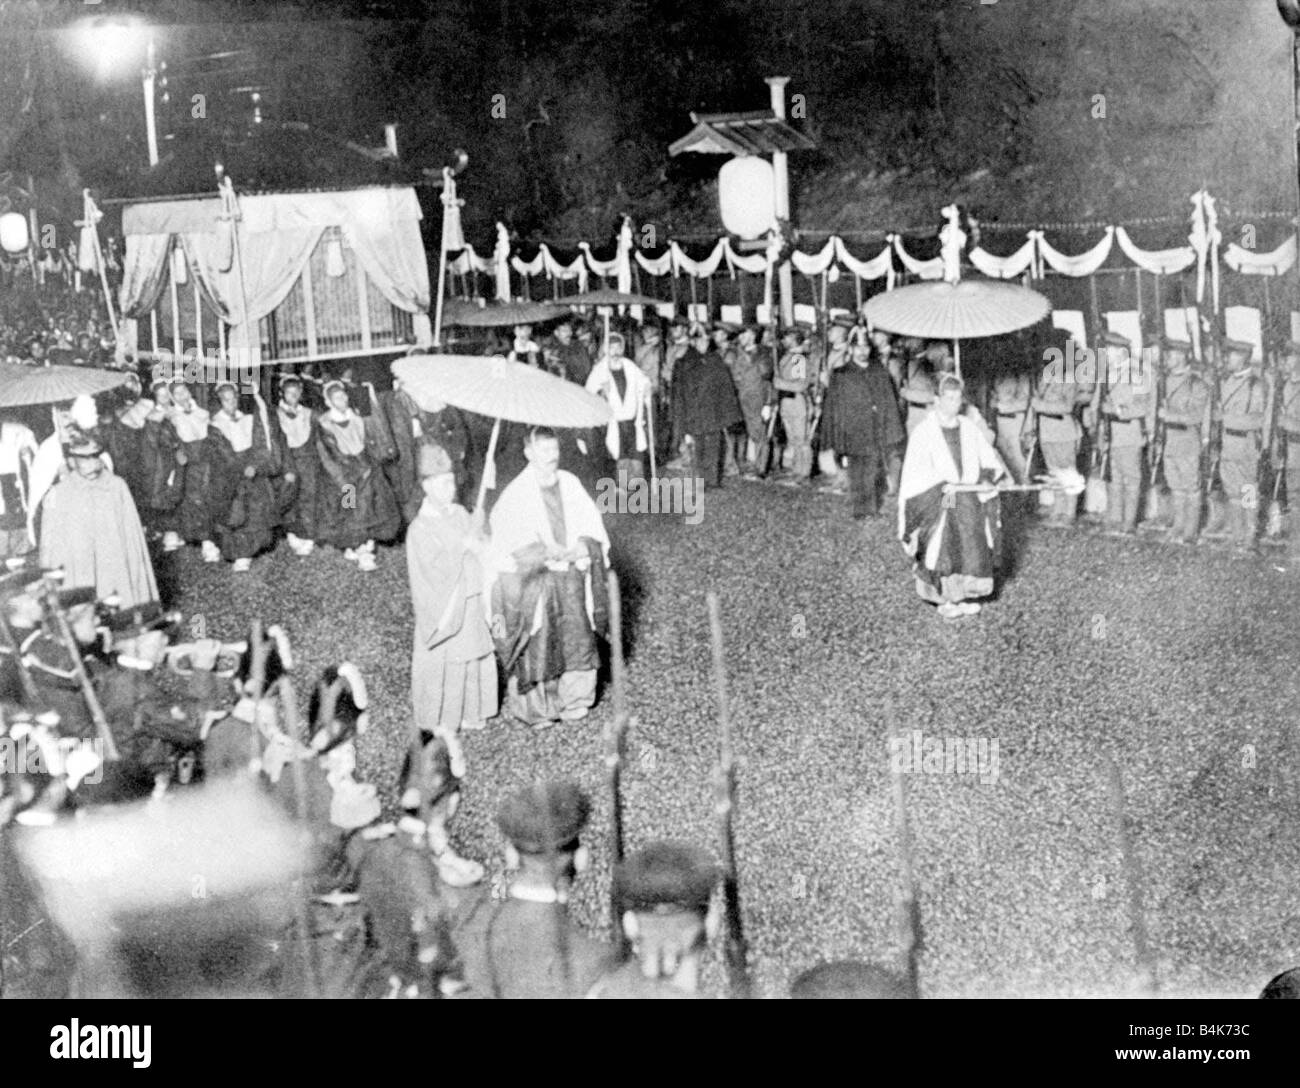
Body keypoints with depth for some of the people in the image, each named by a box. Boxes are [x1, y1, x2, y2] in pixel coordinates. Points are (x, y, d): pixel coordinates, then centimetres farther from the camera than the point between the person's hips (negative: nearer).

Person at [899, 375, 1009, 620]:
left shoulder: (968, 428, 5)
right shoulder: (924, 432, -9)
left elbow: (989, 458, 10)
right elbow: (914, 472, -13)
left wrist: (987, 478, -11)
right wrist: (941, 485, -24)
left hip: (969, 501, 5)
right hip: (937, 503, -5)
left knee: (971, 547, 6)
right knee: (943, 550, -3)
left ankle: (962, 596, 19)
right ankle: (945, 601, 10)